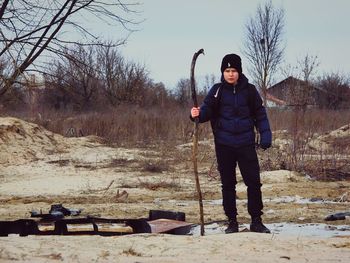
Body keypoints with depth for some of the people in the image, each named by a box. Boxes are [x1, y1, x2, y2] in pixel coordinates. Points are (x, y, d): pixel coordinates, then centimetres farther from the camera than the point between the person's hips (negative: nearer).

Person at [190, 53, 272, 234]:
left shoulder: (249, 90, 2)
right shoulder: (217, 90, 1)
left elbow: (260, 114, 7)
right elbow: (208, 109, -7)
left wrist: (265, 135, -1)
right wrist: (198, 114, -29)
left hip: (246, 143, 0)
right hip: (224, 144, 0)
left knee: (254, 182, -2)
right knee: (228, 184, 7)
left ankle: (256, 221, 8)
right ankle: (232, 221, 16)